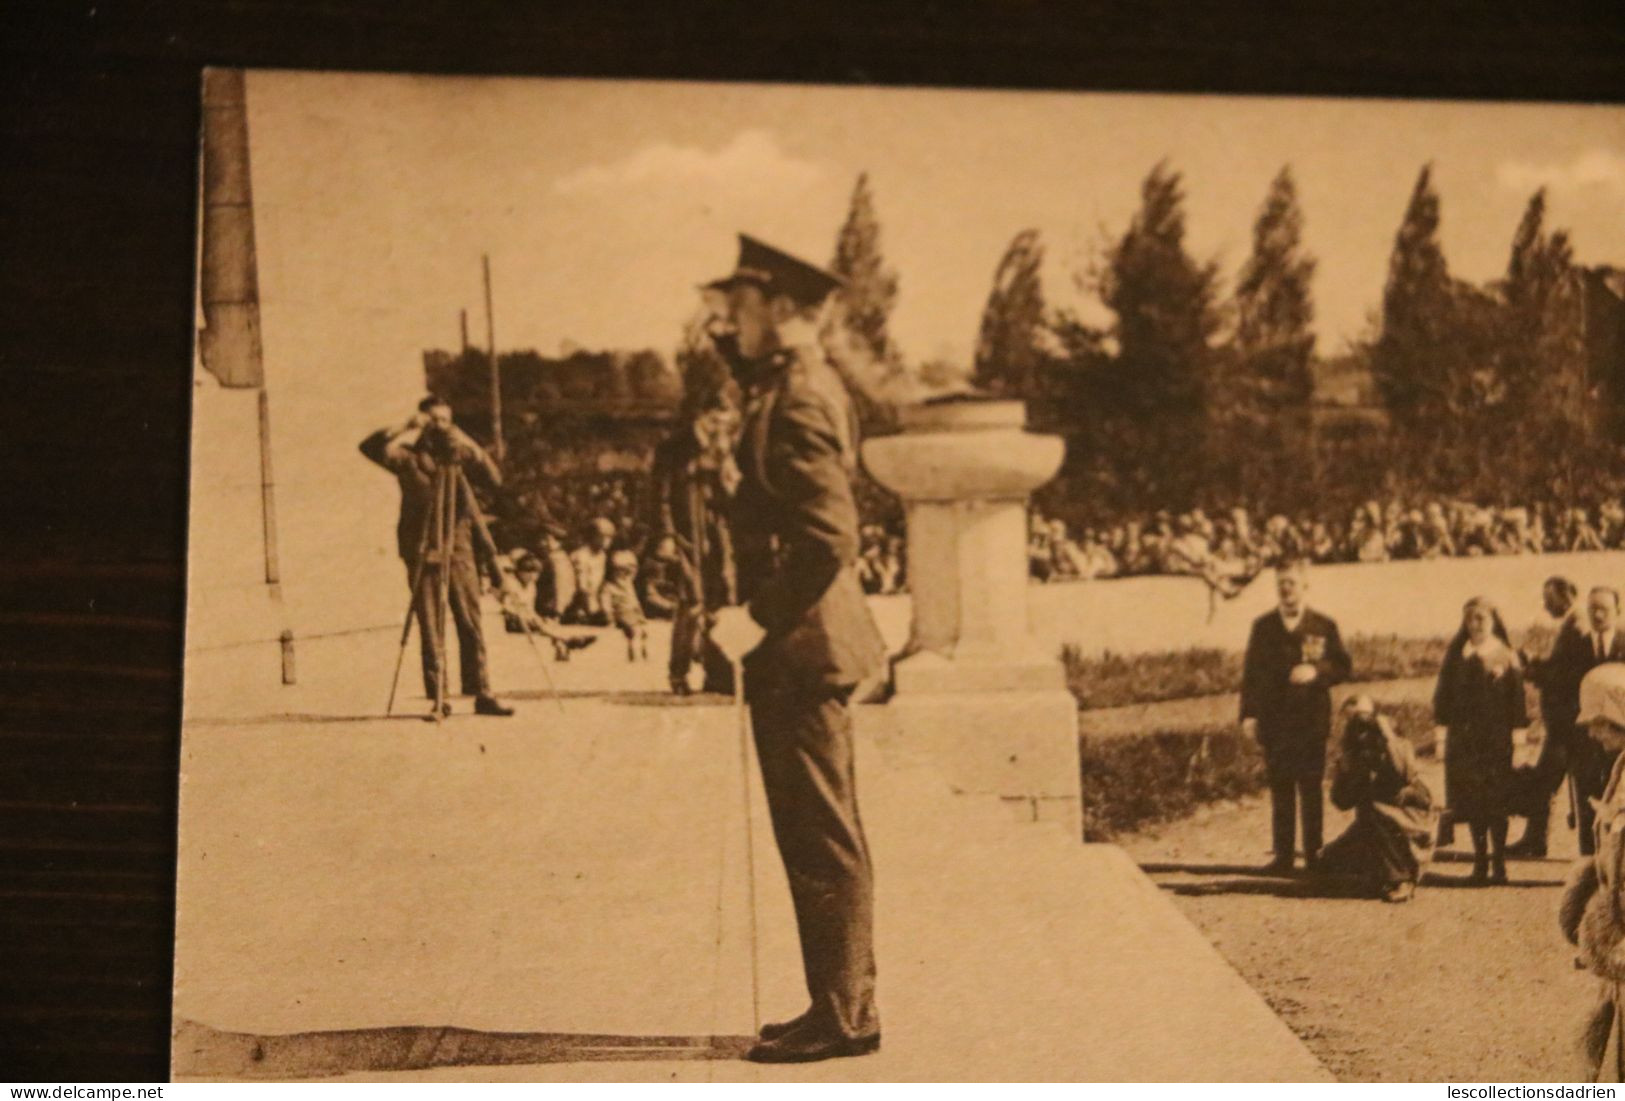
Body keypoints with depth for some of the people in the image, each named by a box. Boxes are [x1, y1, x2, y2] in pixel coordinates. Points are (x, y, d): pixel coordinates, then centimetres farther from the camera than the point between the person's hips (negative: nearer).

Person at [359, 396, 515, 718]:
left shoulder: (458, 455, 12)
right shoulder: (411, 457, 1)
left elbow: (494, 480, -2)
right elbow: (374, 448, -18)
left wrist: (469, 445, -10)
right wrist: (408, 429, -16)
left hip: (459, 549, 3)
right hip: (423, 552, -3)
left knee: (471, 624, -1)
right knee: (431, 628, -3)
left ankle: (482, 693, 2)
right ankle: (437, 697, -1)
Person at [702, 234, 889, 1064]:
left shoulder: (798, 402, -18)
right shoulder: (795, 383, 13)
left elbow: (830, 537, -26)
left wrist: (760, 618, -24)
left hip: (799, 651, -11)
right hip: (808, 644, 11)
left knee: (820, 840, -5)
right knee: (825, 838, 15)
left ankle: (843, 1015, 2)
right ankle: (843, 1006, 23)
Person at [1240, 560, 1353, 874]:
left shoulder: (1324, 626, 5)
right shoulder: (1263, 627, 9)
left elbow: (1344, 667, 4)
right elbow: (1251, 672, 6)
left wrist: (1316, 672, -16)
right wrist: (1248, 714, -5)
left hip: (1312, 721, -1)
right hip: (1274, 721, 1)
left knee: (1311, 791, 0)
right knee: (1280, 792, 4)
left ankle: (1313, 854, 6)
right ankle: (1283, 855, 6)